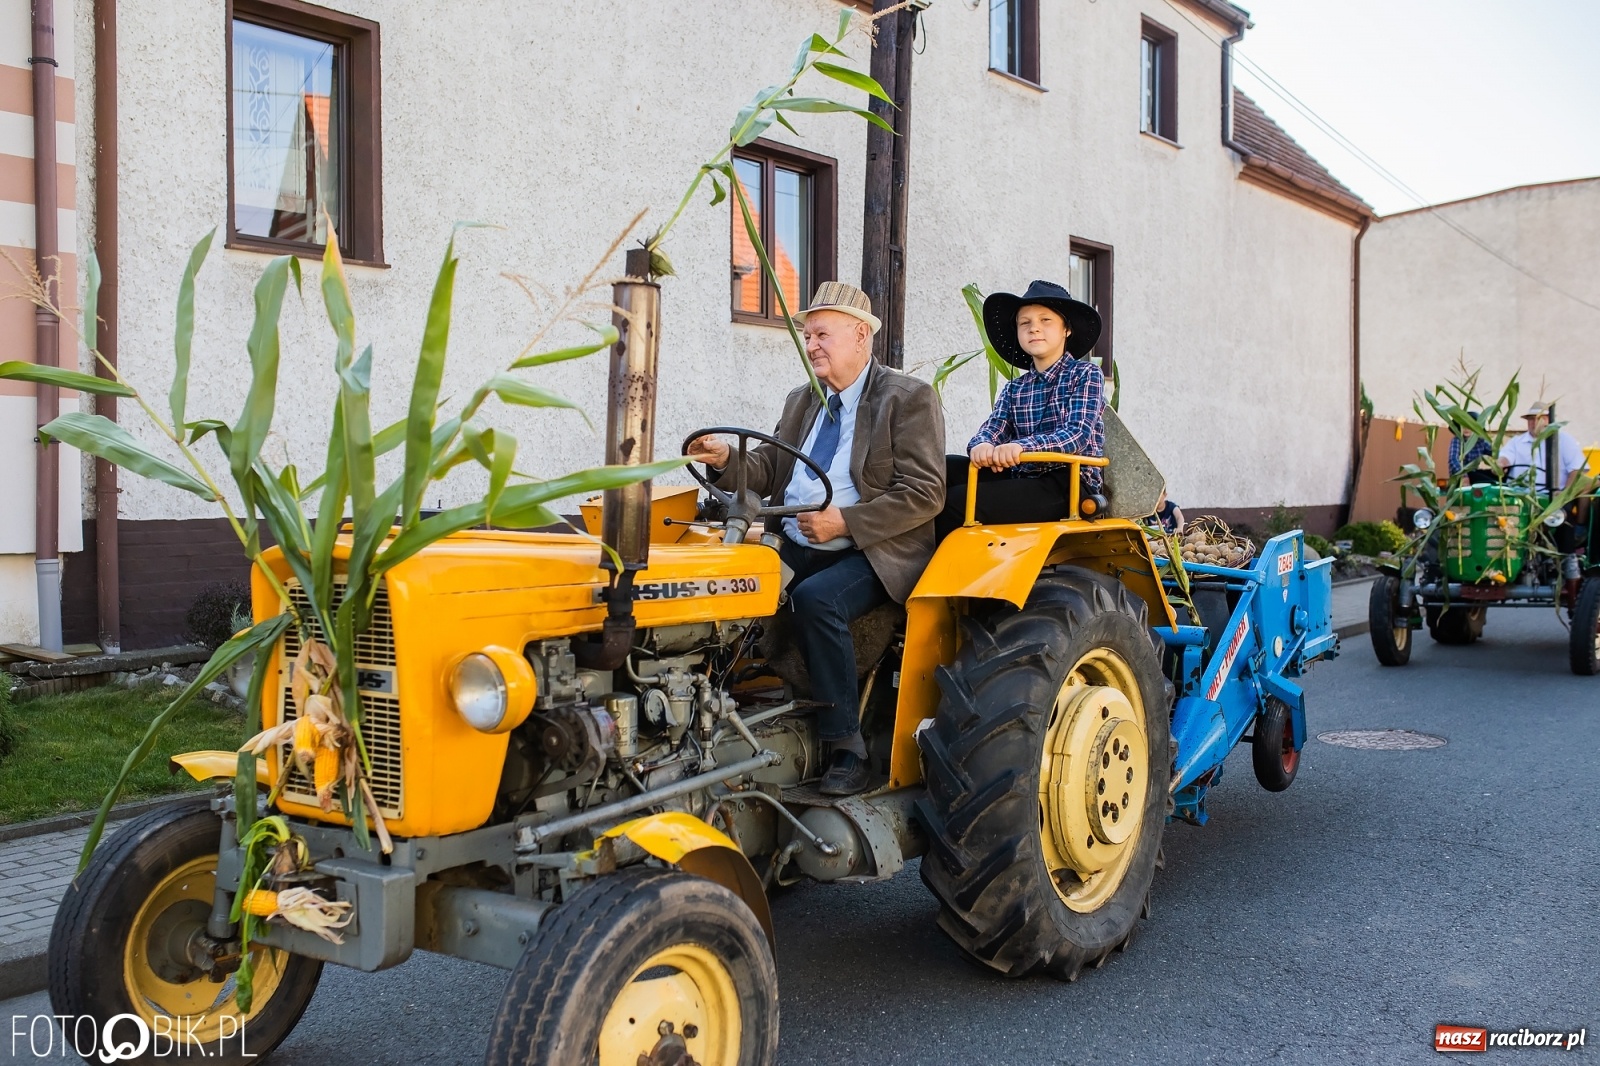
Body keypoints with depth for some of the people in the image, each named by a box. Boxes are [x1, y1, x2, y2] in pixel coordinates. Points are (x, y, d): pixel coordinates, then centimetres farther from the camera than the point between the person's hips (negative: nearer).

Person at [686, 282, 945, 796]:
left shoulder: (910, 399, -4)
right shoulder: (802, 401, 18)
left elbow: (925, 494, -12)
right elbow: (769, 469, 16)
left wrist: (846, 522, -20)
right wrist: (726, 459, -6)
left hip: (872, 553, -6)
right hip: (796, 549, 6)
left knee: (815, 599, -34)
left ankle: (846, 748, -22)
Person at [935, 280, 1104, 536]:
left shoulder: (1086, 375, 2)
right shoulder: (1014, 389, 18)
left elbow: (1078, 434, -13)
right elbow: (990, 430, 4)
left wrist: (1021, 446, -31)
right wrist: (981, 445, -24)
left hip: (1069, 485, -6)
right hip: (1022, 478, 6)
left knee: (956, 503, -24)